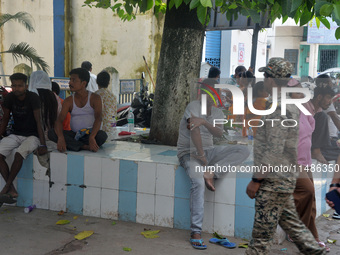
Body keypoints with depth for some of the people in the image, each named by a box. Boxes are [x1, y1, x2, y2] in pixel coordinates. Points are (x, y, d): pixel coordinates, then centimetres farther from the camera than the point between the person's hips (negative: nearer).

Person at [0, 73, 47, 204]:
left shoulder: (33, 98, -15)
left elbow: (38, 121, -18)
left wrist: (42, 144, -25)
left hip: (32, 135, -5)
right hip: (16, 134, 5)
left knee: (19, 154, -33)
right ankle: (12, 190, -19)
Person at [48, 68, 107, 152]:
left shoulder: (95, 98, -3)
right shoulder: (69, 101, 5)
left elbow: (98, 119, -18)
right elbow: (59, 120, -8)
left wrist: (91, 137, -38)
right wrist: (61, 138, -31)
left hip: (91, 133, -3)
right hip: (74, 134, 3)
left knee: (102, 135, -37)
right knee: (51, 133, -24)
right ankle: (84, 147, -31)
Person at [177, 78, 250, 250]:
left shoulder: (218, 113, 11)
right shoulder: (193, 106, -8)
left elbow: (219, 132, -9)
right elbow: (194, 131, -20)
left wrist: (204, 121, -27)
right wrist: (202, 156, -23)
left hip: (208, 151, 7)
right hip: (189, 153, -6)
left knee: (243, 151, -12)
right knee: (198, 182, -34)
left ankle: (211, 173, -24)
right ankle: (196, 232, -32)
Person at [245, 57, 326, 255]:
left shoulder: (278, 109, -19)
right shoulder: (292, 106, 13)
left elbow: (274, 151, -23)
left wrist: (256, 180, -18)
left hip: (274, 181, -10)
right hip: (286, 179, 10)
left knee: (263, 230, -1)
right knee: (291, 222, 18)